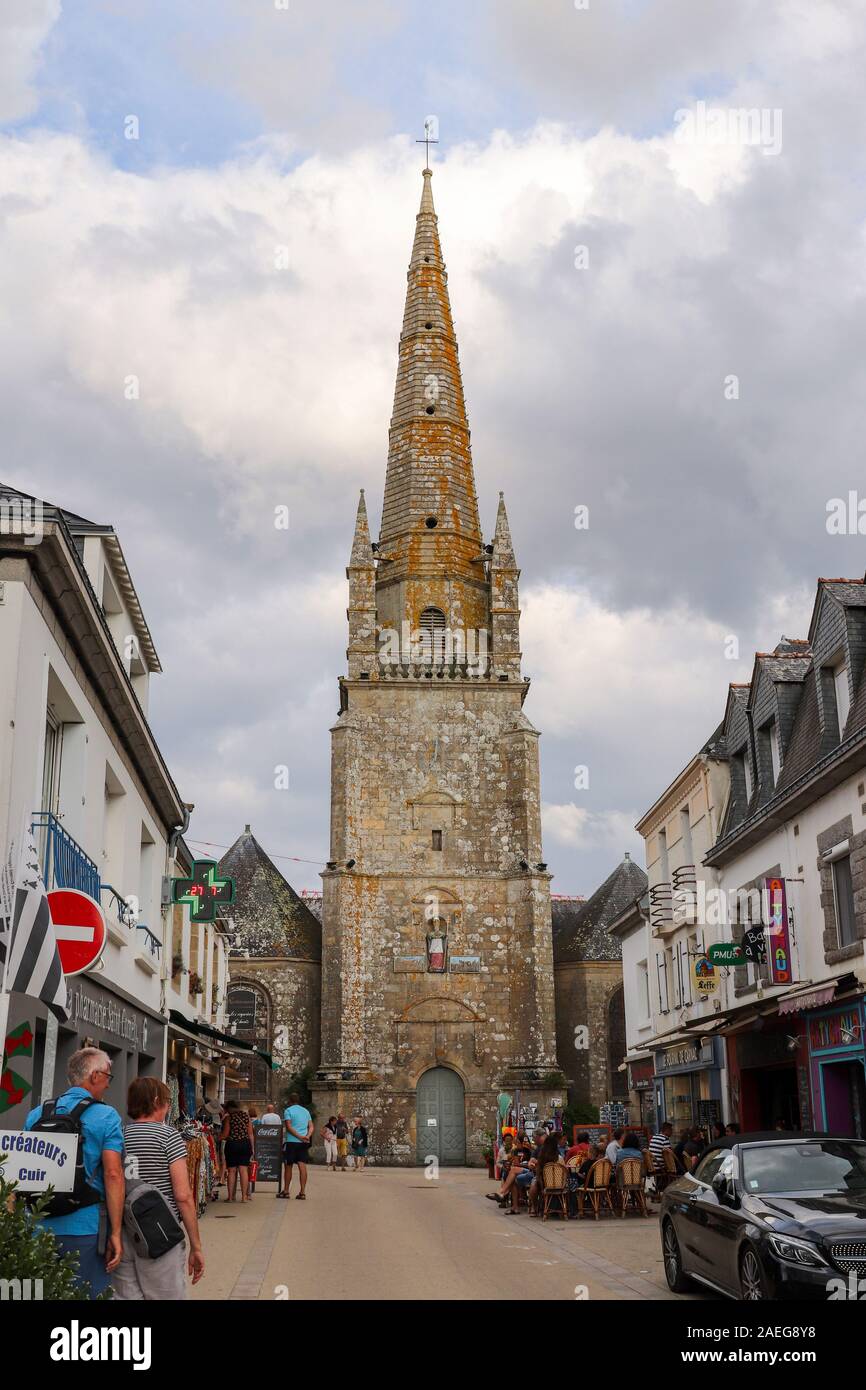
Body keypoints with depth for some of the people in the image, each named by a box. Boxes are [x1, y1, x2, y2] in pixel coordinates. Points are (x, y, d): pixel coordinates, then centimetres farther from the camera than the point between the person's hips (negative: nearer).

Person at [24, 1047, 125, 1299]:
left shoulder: (36, 1114, 9)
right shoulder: (106, 1116, -5)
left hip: (38, 1227, 5)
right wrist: (116, 1232, -10)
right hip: (85, 1228, -5)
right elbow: (113, 1174, -12)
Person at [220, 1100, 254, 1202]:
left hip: (232, 1144, -3)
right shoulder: (246, 1115, 6)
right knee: (243, 1170, 3)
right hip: (245, 1144, 3)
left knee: (231, 1171, 4)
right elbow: (251, 1134, 6)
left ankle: (231, 1196, 6)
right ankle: (244, 1196, 1)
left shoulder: (229, 1117, -4)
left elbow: (225, 1134, -6)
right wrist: (252, 1147, 11)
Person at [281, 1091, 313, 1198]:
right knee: (302, 1166, -2)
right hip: (304, 1143, 4)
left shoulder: (288, 1111, -3)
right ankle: (303, 1192, -7)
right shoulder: (306, 1111, 15)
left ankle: (286, 1191, 15)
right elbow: (311, 1127, 9)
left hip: (291, 1141, -4)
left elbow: (289, 1127, -13)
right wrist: (307, 1136, -6)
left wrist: (299, 1136, -13)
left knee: (288, 1166, 7)